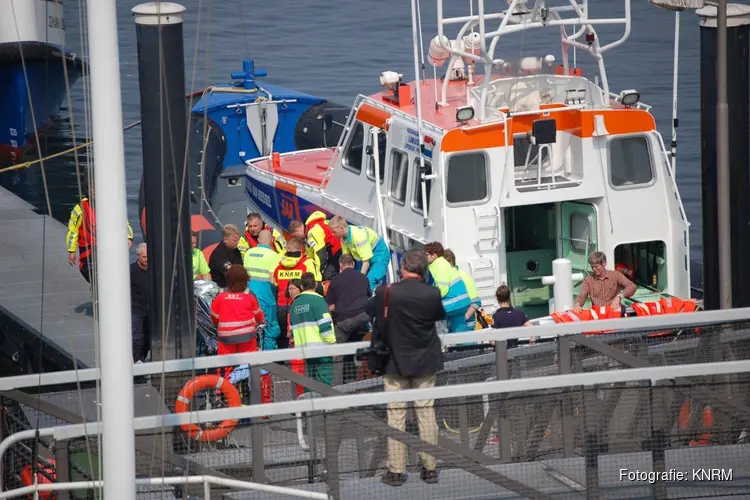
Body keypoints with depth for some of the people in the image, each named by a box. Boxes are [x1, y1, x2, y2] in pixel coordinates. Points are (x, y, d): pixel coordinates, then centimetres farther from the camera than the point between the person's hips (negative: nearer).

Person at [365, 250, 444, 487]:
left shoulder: (387, 292, -16)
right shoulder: (432, 294, -10)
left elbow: (368, 311, 1)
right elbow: (441, 316, 9)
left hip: (395, 361, -2)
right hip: (425, 361, 2)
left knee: (396, 416, 3)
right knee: (426, 413, 7)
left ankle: (396, 471, 3)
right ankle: (430, 468, 10)